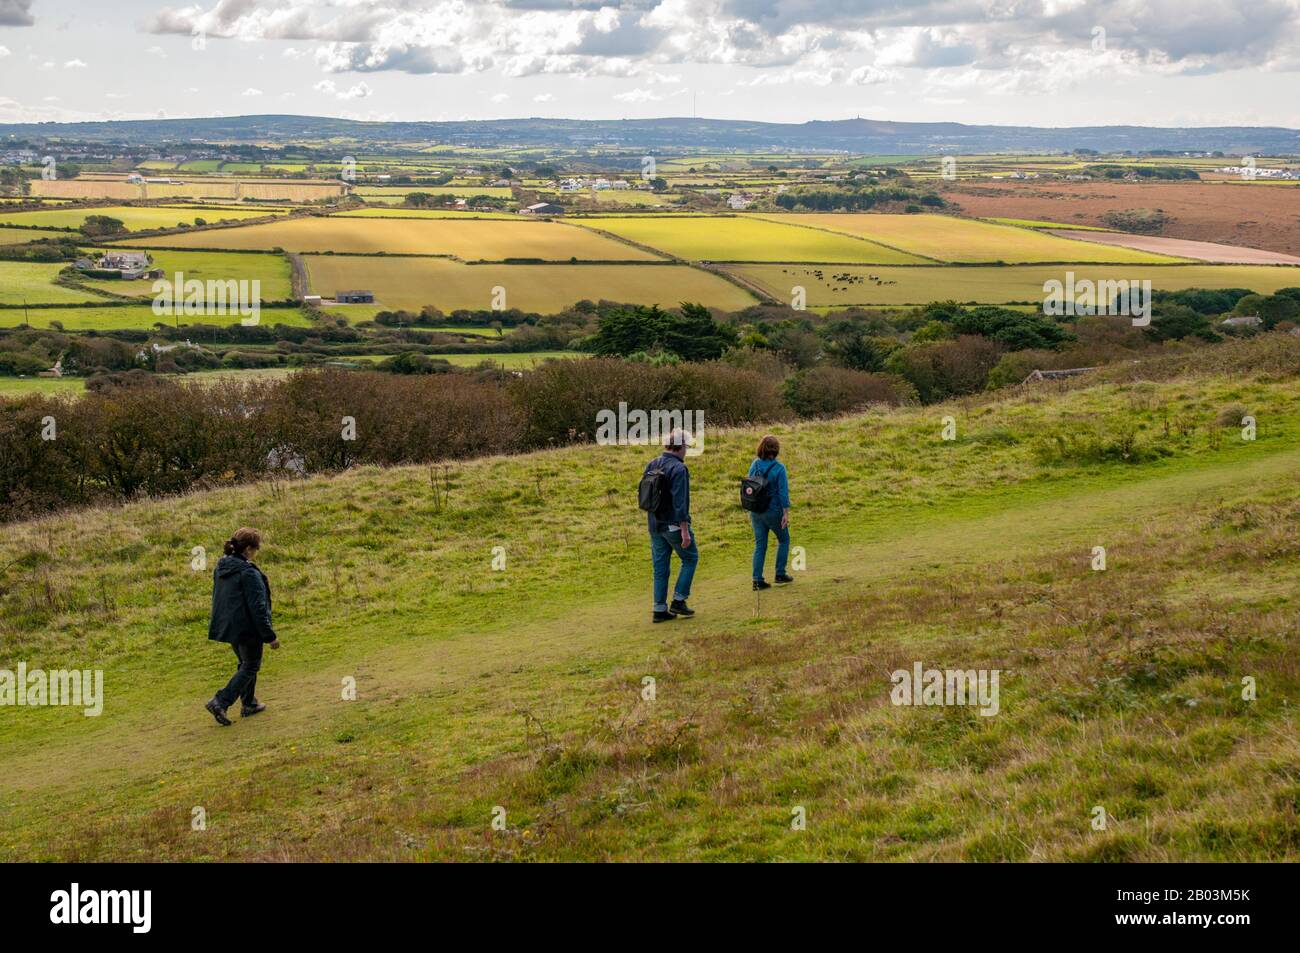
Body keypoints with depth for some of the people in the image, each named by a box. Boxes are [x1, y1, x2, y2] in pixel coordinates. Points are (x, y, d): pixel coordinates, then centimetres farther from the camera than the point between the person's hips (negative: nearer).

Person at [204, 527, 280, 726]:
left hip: (227, 626, 8)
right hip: (247, 629, -8)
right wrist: (270, 636, -14)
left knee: (246, 663, 23)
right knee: (250, 667, 5)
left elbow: (217, 598, 13)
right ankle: (220, 702, -5)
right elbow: (258, 608, -21)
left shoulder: (221, 568, 2)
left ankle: (249, 704, 31)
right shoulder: (248, 574, -23)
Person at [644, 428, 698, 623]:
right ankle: (679, 601, 7)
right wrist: (685, 531, -21)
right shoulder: (678, 469, -17)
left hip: (655, 525, 7)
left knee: (660, 567, 10)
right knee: (690, 558, 11)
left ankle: (660, 609, 11)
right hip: (674, 524, -7)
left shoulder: (651, 466, 7)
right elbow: (680, 502, -22)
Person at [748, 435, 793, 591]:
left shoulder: (754, 465, -2)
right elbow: (783, 492, -16)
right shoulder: (779, 468, -16)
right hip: (773, 510, -4)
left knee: (759, 545, 11)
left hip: (756, 511, 4)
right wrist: (786, 513, -11)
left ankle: (757, 580, 6)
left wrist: (750, 511, 14)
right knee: (783, 540, 18)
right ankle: (780, 574, 19)